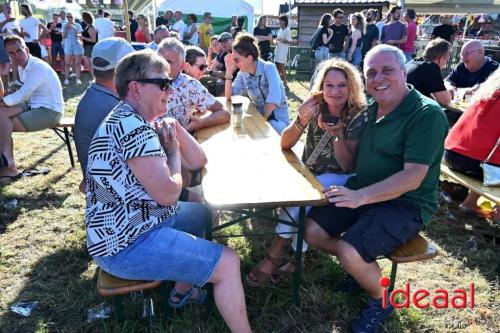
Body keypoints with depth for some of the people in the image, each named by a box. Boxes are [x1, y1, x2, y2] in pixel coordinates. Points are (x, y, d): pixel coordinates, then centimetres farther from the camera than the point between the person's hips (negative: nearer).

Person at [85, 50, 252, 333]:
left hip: (138, 221, 11)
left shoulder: (133, 121, 10)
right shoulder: (133, 128, -22)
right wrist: (173, 151, -9)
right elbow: (169, 193, -25)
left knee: (204, 213, 26)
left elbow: (198, 161, 14)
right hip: (127, 245, -10)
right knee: (228, 262, -12)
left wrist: (176, 130, -2)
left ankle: (183, 291, 32)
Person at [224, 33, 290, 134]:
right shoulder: (243, 74, 1)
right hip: (258, 115, 6)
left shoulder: (269, 68, -18)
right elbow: (229, 97, -1)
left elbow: (274, 100, -31)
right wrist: (229, 72, -9)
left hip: (278, 118, -6)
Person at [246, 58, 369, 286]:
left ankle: (274, 256, -12)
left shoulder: (359, 115, -15)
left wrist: (339, 135, -33)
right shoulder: (316, 107, -6)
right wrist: (301, 121, -31)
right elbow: (285, 145, -13)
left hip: (338, 179, -3)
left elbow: (347, 166, -16)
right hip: (309, 172, 3)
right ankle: (296, 256, -11)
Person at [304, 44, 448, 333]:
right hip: (363, 193, 8)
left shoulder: (427, 114, -16)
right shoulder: (371, 110, 7)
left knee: (349, 252, -25)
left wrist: (361, 196, -35)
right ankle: (364, 265, 22)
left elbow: (412, 177, -25)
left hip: (405, 204, -7)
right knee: (313, 230, -3)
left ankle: (381, 302, 7)